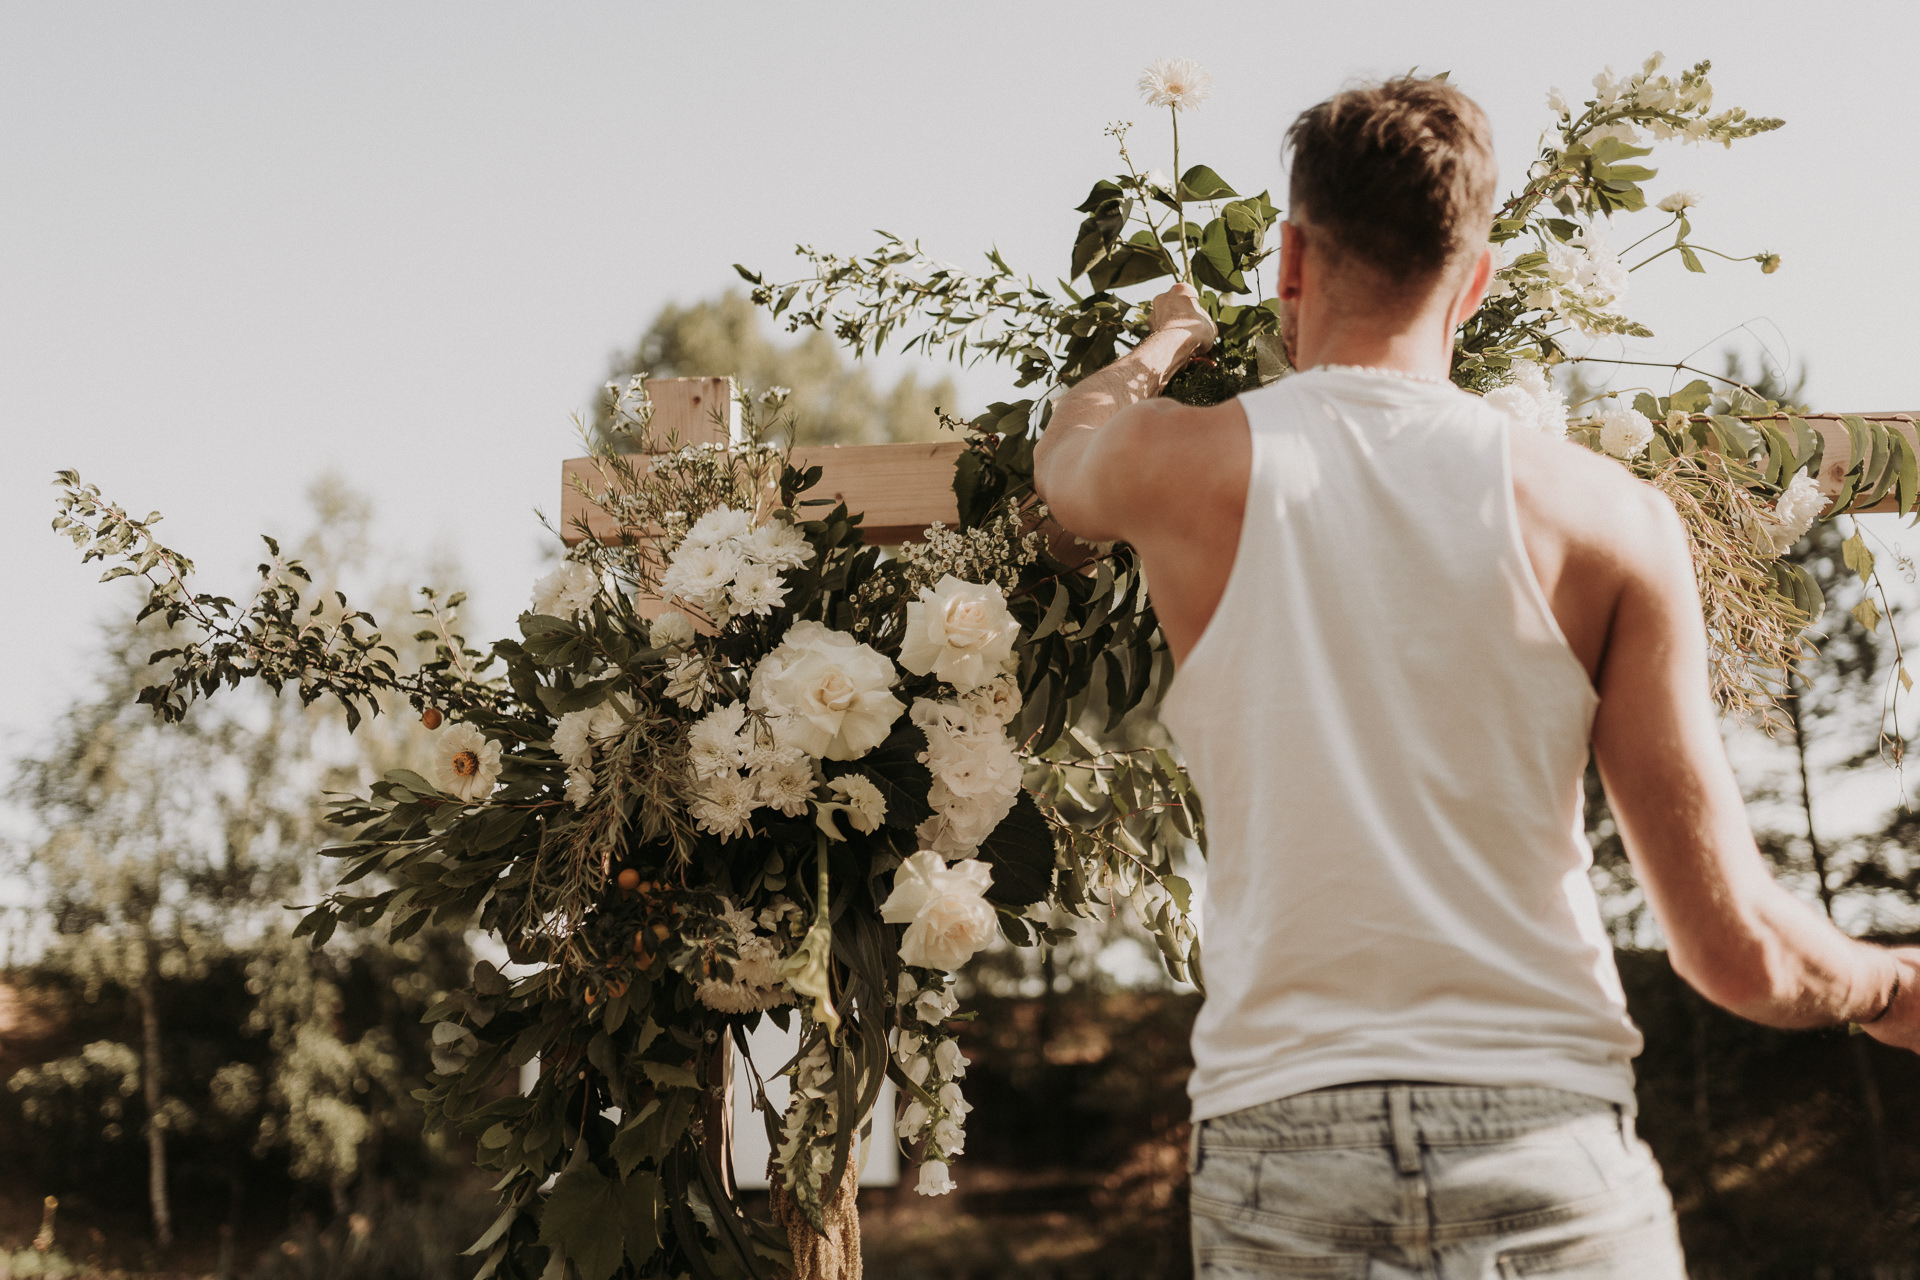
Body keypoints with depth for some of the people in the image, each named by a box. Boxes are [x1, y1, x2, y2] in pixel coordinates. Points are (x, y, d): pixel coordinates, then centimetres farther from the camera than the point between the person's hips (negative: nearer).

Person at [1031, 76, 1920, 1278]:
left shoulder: (1188, 470, -2)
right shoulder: (1606, 517, -2)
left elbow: (1065, 447, 27)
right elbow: (1739, 955, -3)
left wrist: (1171, 334, 48)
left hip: (1286, 1153, 1)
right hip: (1547, 1141, 0)